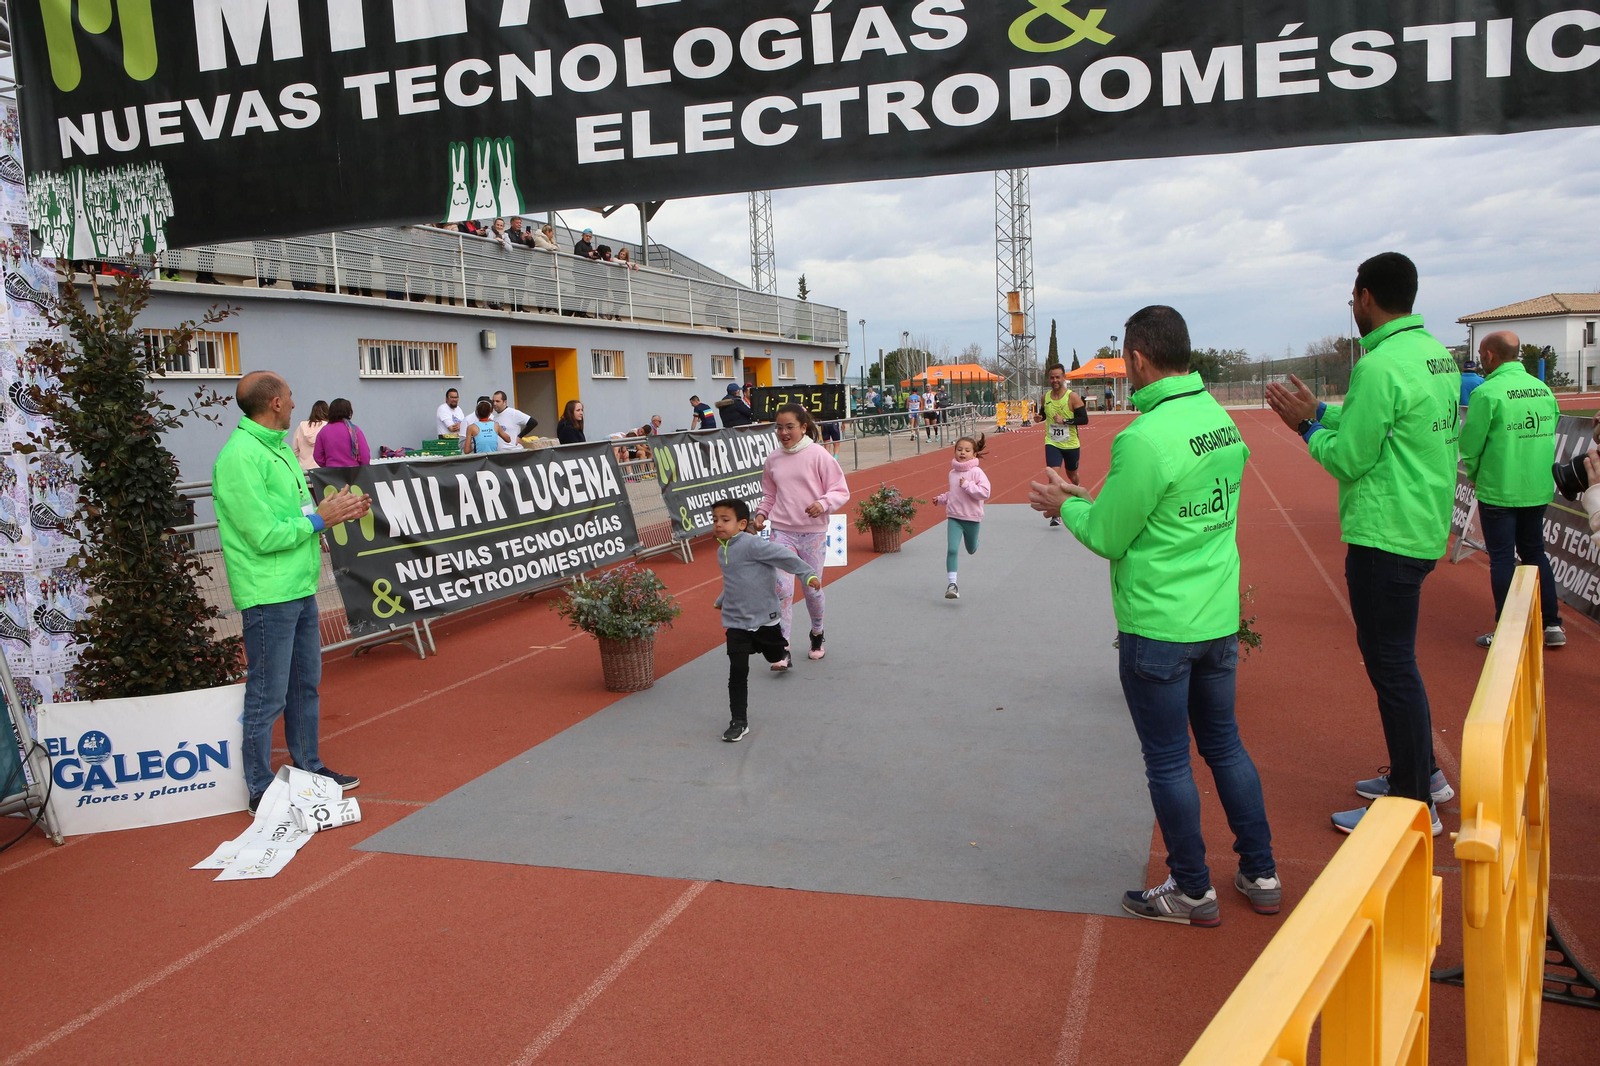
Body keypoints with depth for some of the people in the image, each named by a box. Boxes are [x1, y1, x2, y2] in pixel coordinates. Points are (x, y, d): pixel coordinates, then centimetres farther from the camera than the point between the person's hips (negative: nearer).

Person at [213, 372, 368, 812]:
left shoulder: (278, 448, 14)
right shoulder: (240, 457, -18)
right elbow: (265, 536, -21)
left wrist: (340, 511, 3)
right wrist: (320, 519, -14)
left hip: (300, 588, 10)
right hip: (269, 596, -10)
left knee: (305, 684, 19)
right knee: (267, 697, 0)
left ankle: (308, 769, 33)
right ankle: (260, 792, 11)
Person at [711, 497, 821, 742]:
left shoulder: (751, 544, -20)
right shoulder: (722, 551, 5)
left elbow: (783, 556, -23)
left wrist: (808, 574, -27)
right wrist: (722, 600, 34)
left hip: (764, 617, -4)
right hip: (736, 621, 4)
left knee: (774, 655, 21)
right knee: (738, 671, -5)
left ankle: (782, 652, 59)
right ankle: (739, 721, 2)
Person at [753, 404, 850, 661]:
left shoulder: (818, 455, -7)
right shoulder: (772, 460, 5)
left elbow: (841, 491, -6)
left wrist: (823, 503, -24)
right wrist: (761, 513, 1)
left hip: (813, 532, -2)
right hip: (781, 531, 2)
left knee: (812, 589, 10)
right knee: (782, 587, -12)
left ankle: (817, 634, 38)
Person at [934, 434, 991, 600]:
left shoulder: (976, 472, -13)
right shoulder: (952, 473, 4)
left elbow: (985, 492, -24)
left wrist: (967, 485, -26)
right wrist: (941, 499, 8)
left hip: (971, 518, -3)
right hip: (953, 517, 3)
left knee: (971, 550, 18)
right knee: (952, 550, -13)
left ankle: (974, 542, 57)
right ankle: (953, 584, -8)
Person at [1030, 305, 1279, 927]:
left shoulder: (1143, 439, -22)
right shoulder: (1223, 422, 4)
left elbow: (1108, 538, -13)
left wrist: (1065, 506, 5)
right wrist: (1095, 501, 17)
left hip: (1158, 628, -8)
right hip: (1220, 618, 8)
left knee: (1168, 762, 8)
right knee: (1224, 744, 21)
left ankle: (1193, 892, 22)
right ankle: (1261, 875, 32)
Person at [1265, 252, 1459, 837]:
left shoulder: (1381, 366, -19)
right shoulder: (1438, 355, 11)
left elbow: (1347, 460, -17)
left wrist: (1309, 423, -2)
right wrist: (1321, 413, 15)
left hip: (1384, 537, -10)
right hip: (1423, 529, 10)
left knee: (1391, 664, -1)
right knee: (1394, 657, 21)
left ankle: (1412, 804, 8)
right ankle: (1422, 772, 33)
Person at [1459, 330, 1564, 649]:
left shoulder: (1488, 392, -16)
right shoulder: (1543, 390, 3)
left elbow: (1470, 444, -12)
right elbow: (1549, 436, 8)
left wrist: (1474, 475, 6)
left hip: (1499, 491, -6)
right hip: (1539, 490, 6)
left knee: (1502, 559, 3)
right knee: (1534, 552, 18)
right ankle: (1552, 625, 21)